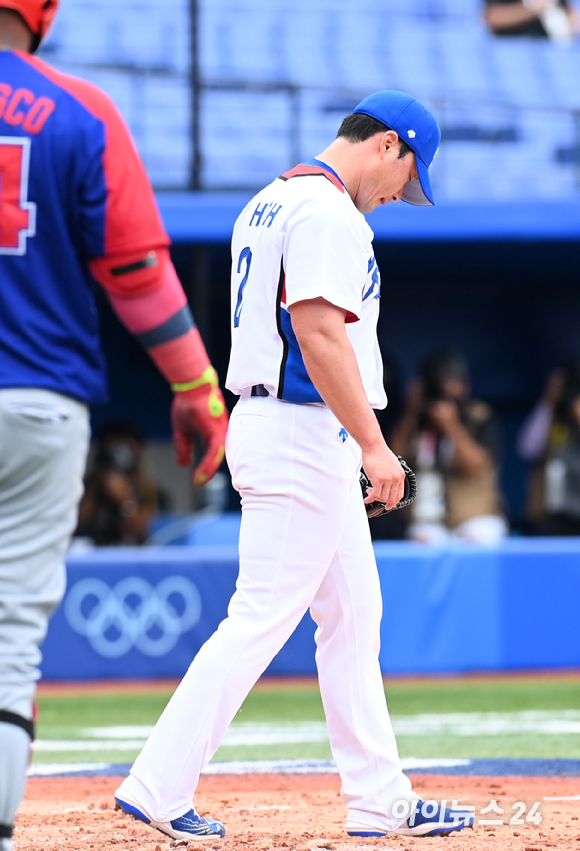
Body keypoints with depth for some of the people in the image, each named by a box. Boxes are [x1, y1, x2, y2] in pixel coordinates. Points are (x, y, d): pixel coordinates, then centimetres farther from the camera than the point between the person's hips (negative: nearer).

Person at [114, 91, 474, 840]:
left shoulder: (267, 205, 18)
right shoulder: (326, 212, -14)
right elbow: (320, 333, -22)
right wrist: (373, 444, -22)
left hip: (264, 422, 11)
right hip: (305, 434, -11)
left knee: (353, 616, 13)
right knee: (262, 617, -10)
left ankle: (379, 799, 15)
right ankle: (159, 787, -10)